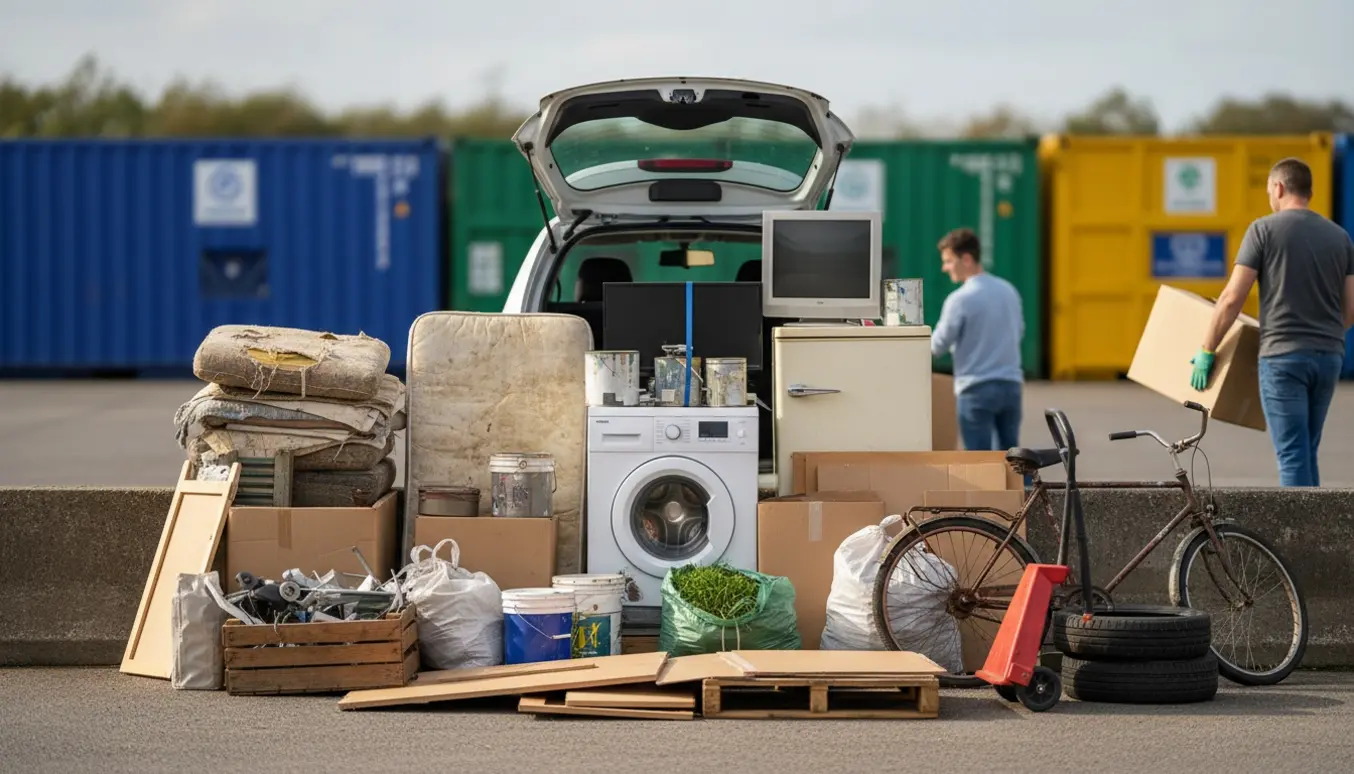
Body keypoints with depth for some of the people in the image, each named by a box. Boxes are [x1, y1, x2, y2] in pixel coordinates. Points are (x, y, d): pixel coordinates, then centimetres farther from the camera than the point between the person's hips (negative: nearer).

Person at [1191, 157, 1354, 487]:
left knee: (1293, 456, -6)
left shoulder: (1265, 229, -4)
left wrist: (1206, 352, 0)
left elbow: (1232, 299, -8)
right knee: (1306, 453, 15)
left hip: (1283, 355, -5)